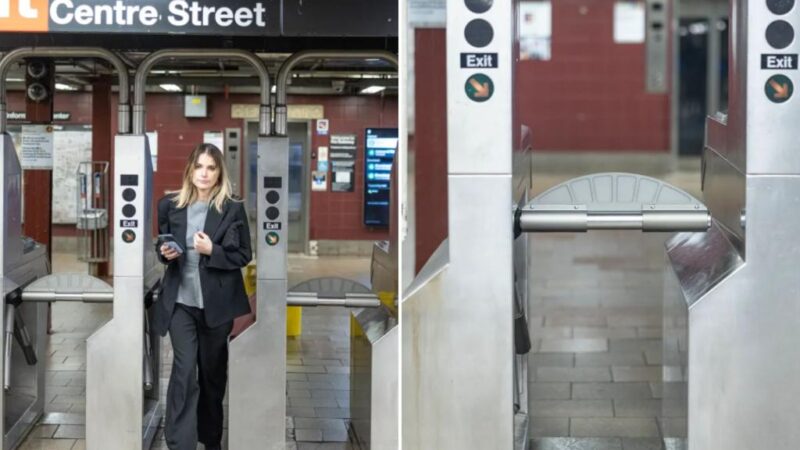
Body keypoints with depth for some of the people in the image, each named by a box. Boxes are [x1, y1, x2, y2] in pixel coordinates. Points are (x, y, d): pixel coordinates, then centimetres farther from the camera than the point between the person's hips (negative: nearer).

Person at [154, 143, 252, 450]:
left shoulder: (233, 209, -3)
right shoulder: (170, 205, 2)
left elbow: (244, 256, -1)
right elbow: (160, 246, 15)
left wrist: (212, 251, -17)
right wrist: (165, 253, -8)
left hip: (216, 302, 0)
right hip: (181, 301, 0)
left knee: (213, 371, 12)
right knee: (184, 370, -10)